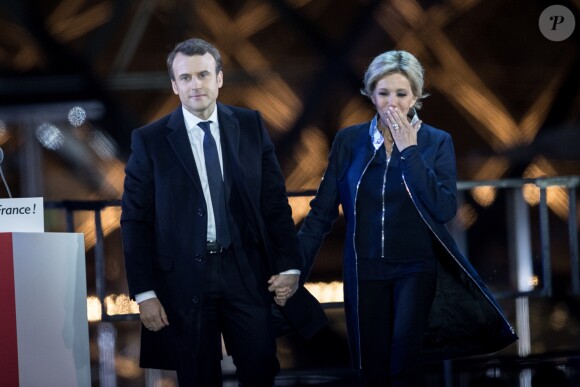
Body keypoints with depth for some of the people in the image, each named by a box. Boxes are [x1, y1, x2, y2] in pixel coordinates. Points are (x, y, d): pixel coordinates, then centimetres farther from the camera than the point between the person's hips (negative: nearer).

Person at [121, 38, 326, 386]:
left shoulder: (250, 126, 5)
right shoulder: (150, 140, -1)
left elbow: (275, 201, 6)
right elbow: (136, 221, -1)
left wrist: (290, 266, -2)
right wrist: (144, 293, -6)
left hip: (246, 272, 1)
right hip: (184, 278, -1)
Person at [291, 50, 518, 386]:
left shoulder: (437, 142, -3)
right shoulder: (349, 140, 1)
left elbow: (444, 209, -16)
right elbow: (323, 211, 1)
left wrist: (409, 151, -15)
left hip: (415, 269, -2)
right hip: (364, 270, 2)